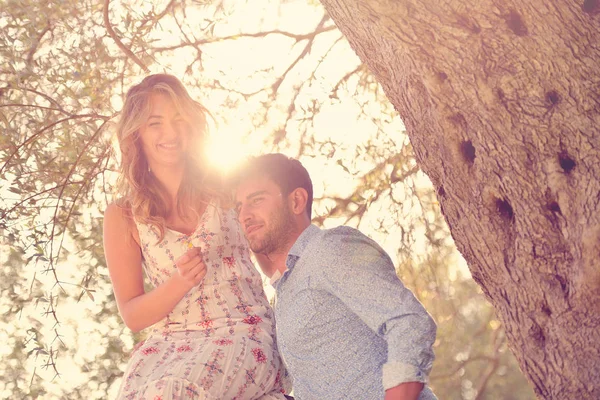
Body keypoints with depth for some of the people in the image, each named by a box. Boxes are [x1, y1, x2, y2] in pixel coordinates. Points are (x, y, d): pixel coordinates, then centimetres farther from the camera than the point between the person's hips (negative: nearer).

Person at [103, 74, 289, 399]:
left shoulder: (225, 189, 8)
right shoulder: (123, 216, 8)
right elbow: (132, 315, 6)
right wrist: (179, 284, -12)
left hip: (243, 333, -1)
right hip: (168, 343, 2)